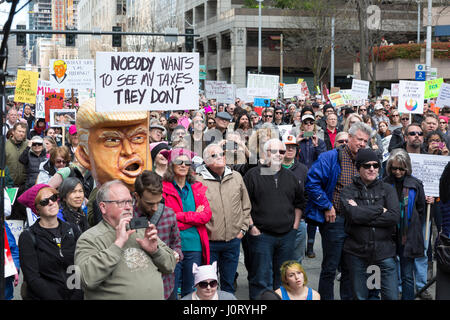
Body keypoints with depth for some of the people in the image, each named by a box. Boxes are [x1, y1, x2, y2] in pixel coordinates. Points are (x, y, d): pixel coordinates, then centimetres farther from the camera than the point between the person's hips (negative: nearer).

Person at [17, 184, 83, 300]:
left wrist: (77, 296, -9)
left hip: (75, 295, 2)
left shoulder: (72, 230, 10)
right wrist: (56, 298, -12)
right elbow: (33, 278, -5)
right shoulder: (27, 237, 1)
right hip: (41, 297, -2)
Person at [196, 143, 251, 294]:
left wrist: (242, 229, 8)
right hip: (208, 242, -3)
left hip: (233, 241, 4)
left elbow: (246, 206, 14)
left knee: (229, 283, 15)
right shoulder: (198, 180, -7)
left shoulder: (236, 177, 7)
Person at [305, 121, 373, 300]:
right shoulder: (330, 158, -9)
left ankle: (348, 297, 25)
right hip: (335, 220, -6)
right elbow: (312, 182, -16)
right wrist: (327, 207, -15)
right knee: (330, 268, 1)